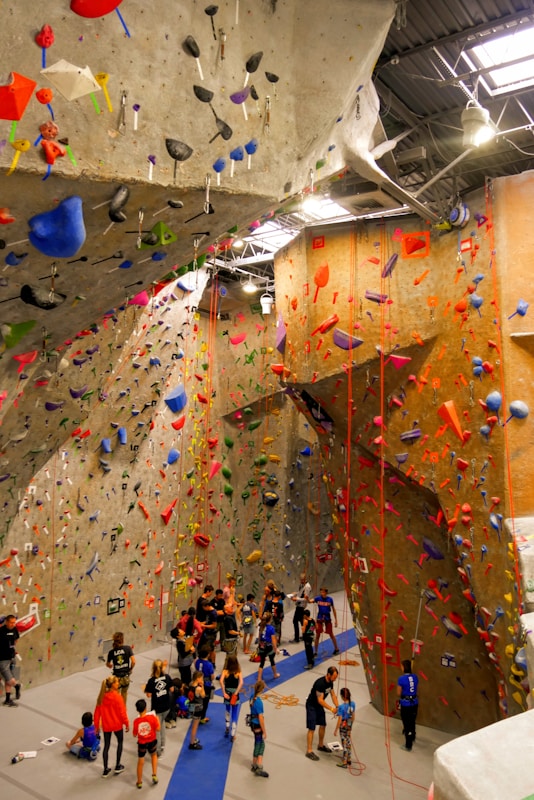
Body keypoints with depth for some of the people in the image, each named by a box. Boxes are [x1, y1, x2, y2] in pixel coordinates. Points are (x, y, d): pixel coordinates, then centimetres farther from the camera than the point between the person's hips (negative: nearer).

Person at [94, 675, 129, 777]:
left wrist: (97, 726, 11)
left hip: (106, 726, 4)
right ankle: (118, 766, 24)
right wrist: (127, 723, -3)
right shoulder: (117, 697, -23)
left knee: (106, 746, 17)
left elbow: (97, 712, -2)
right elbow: (122, 712, -17)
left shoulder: (102, 696, -8)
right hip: (117, 725, -4)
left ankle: (105, 770, 23)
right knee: (120, 742, 20)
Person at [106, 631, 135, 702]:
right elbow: (133, 662, -16)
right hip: (126, 676, 1)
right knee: (124, 692, 25)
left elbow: (108, 664, 4)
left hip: (116, 677, -1)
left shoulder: (111, 652, -9)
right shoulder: (128, 648, -12)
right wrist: (130, 669, 3)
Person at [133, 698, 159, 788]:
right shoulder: (152, 717, -22)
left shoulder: (136, 721, -19)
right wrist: (157, 720, 0)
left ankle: (139, 782, 30)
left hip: (142, 743, 0)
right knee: (154, 756, 30)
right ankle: (154, 775, 22)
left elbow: (135, 734, -8)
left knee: (140, 762, 18)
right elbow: (158, 729, -15)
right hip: (152, 741, 0)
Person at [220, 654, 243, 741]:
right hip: (235, 696, -1)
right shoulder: (238, 672, -8)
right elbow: (241, 683, -24)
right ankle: (232, 735, 9)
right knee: (234, 715, 9)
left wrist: (224, 693, -19)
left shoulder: (225, 671, -8)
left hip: (227, 695, 1)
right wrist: (236, 693, -20)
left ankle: (227, 728, 36)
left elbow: (221, 681, -24)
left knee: (227, 711, 29)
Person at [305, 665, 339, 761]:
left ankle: (321, 745, 35)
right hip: (311, 706, -9)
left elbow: (333, 695, 4)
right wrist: (331, 709, -30)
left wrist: (337, 707, -8)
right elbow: (320, 700, -31)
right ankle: (309, 751, 3)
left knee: (323, 725, 17)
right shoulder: (320, 683, -33)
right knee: (311, 728, -5)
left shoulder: (330, 682, -6)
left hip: (319, 705, 9)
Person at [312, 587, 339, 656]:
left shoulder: (330, 599, -8)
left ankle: (336, 649, 31)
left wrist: (336, 620, 2)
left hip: (327, 619, 0)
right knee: (317, 635, 3)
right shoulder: (318, 598, -8)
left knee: (331, 634, 11)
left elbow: (333, 610, 1)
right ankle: (315, 652, 14)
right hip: (319, 619, 0)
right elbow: (310, 601, -22)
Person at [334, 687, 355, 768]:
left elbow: (339, 720, -22)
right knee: (348, 742, 21)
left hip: (343, 727, -6)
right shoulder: (353, 704, -9)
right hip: (349, 726, 6)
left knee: (344, 744, 7)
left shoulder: (341, 707, -27)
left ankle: (344, 763, 20)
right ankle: (348, 760, 37)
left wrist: (336, 730, -11)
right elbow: (353, 716, 5)